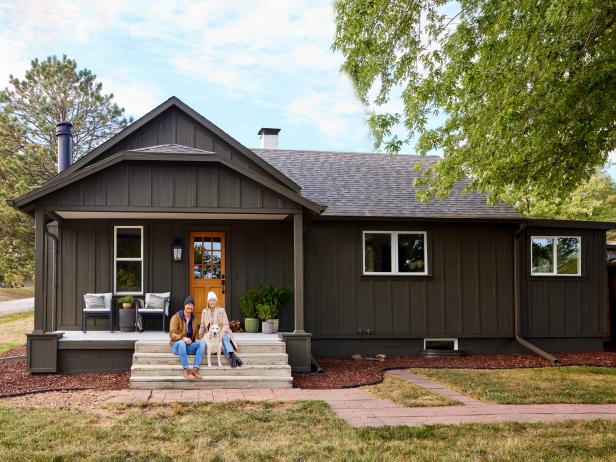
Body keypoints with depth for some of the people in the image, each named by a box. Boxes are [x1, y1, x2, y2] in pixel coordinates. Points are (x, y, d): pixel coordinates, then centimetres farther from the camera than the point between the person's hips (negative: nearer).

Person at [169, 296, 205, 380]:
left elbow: (196, 332, 23)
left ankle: (195, 369, -35)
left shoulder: (193, 318, 13)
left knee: (202, 343, -25)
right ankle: (186, 370, -41)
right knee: (182, 342, -40)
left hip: (189, 345, 5)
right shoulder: (176, 317, -4)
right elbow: (172, 334, -12)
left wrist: (196, 339, -1)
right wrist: (183, 338, -30)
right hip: (176, 344, -4)